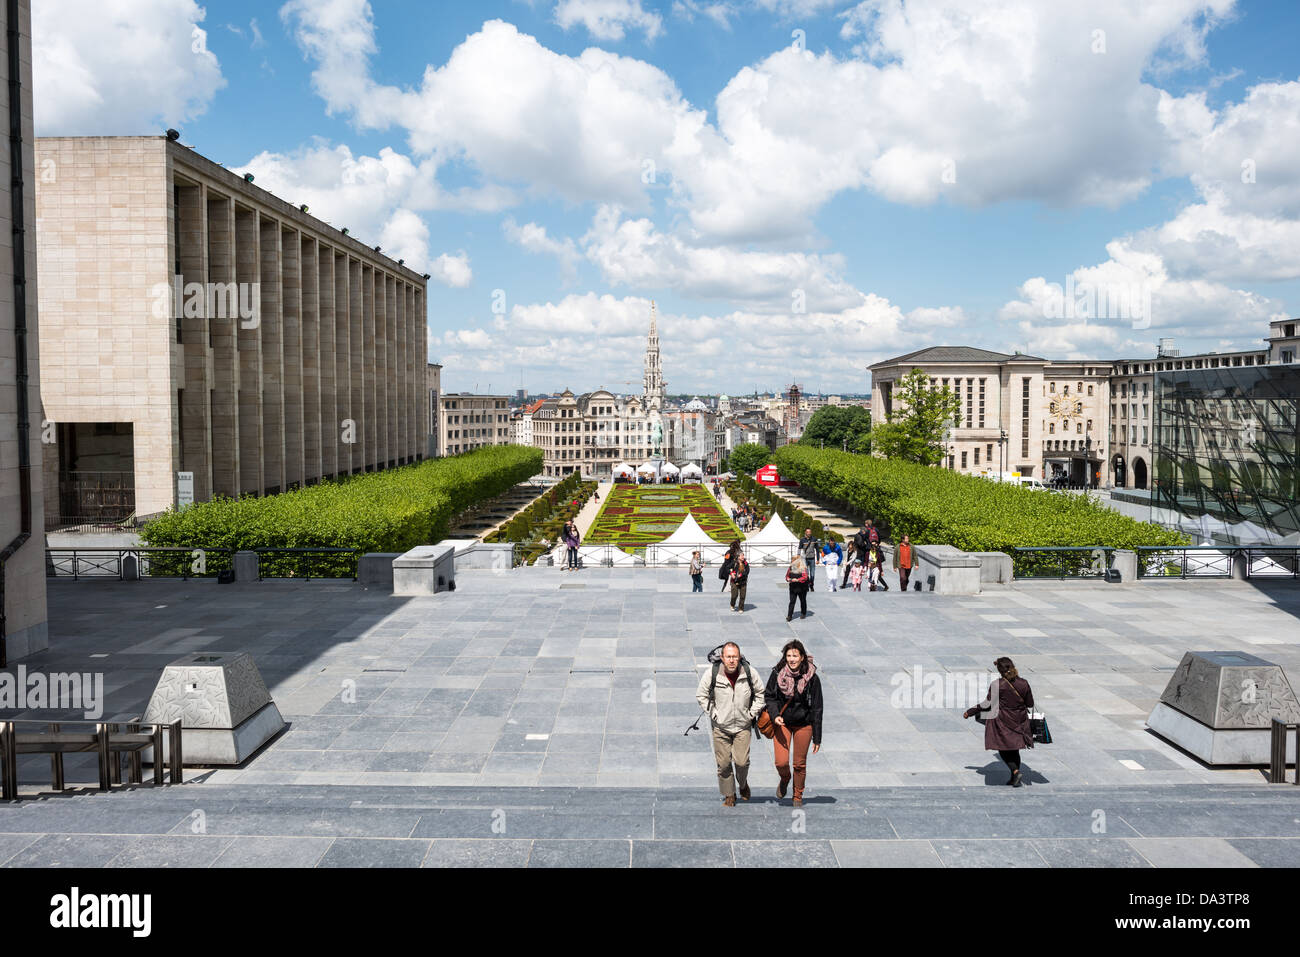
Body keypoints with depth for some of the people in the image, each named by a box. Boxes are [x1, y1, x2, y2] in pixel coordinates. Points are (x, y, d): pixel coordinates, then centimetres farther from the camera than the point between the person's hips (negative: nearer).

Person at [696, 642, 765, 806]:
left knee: (742, 761, -7)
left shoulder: (749, 672, -9)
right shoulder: (711, 673, -13)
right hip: (720, 726, 0)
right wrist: (713, 714, -4)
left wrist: (752, 714, 1)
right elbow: (701, 695, 2)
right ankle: (729, 794, 25)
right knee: (724, 764, 3)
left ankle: (743, 784, 25)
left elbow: (760, 694, 8)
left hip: (743, 725, 0)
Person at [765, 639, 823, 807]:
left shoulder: (812, 678, -11)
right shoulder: (777, 674, -9)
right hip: (782, 723, 0)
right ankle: (785, 780, 27)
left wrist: (817, 738, -6)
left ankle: (798, 796, 32)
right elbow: (768, 696, 2)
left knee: (800, 763, 8)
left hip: (803, 725, 0)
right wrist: (774, 715, -18)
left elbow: (816, 709, -7)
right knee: (781, 762, -9)